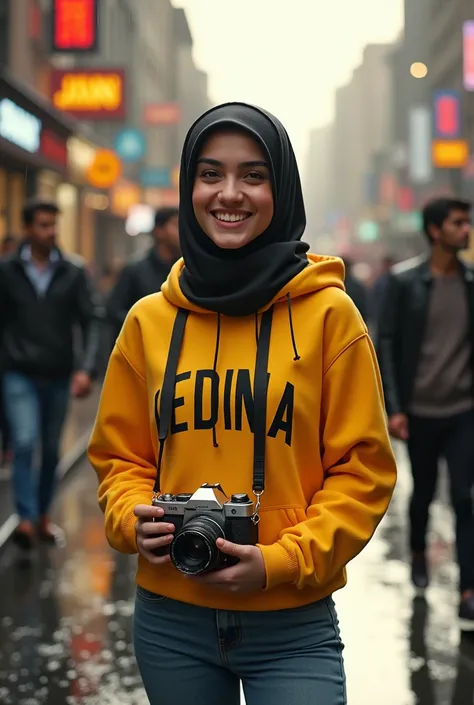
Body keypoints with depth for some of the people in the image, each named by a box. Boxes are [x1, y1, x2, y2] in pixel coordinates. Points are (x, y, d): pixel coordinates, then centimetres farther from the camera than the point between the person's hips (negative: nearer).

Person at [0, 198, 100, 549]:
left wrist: (85, 368, -16)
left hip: (59, 376, 2)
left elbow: (91, 322, -3)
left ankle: (43, 515, 26)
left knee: (52, 450, 11)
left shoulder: (73, 273, -1)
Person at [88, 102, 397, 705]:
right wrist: (134, 519, -9)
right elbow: (119, 456, 11)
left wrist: (281, 562, -15)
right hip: (170, 618, 3)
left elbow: (363, 468, -4)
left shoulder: (328, 313, -5)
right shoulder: (149, 320, 3)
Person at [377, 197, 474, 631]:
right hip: (420, 410, -1)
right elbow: (387, 346, -6)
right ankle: (418, 554, 44)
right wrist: (394, 408, -11)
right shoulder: (406, 282, -6)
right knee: (424, 491, 16)